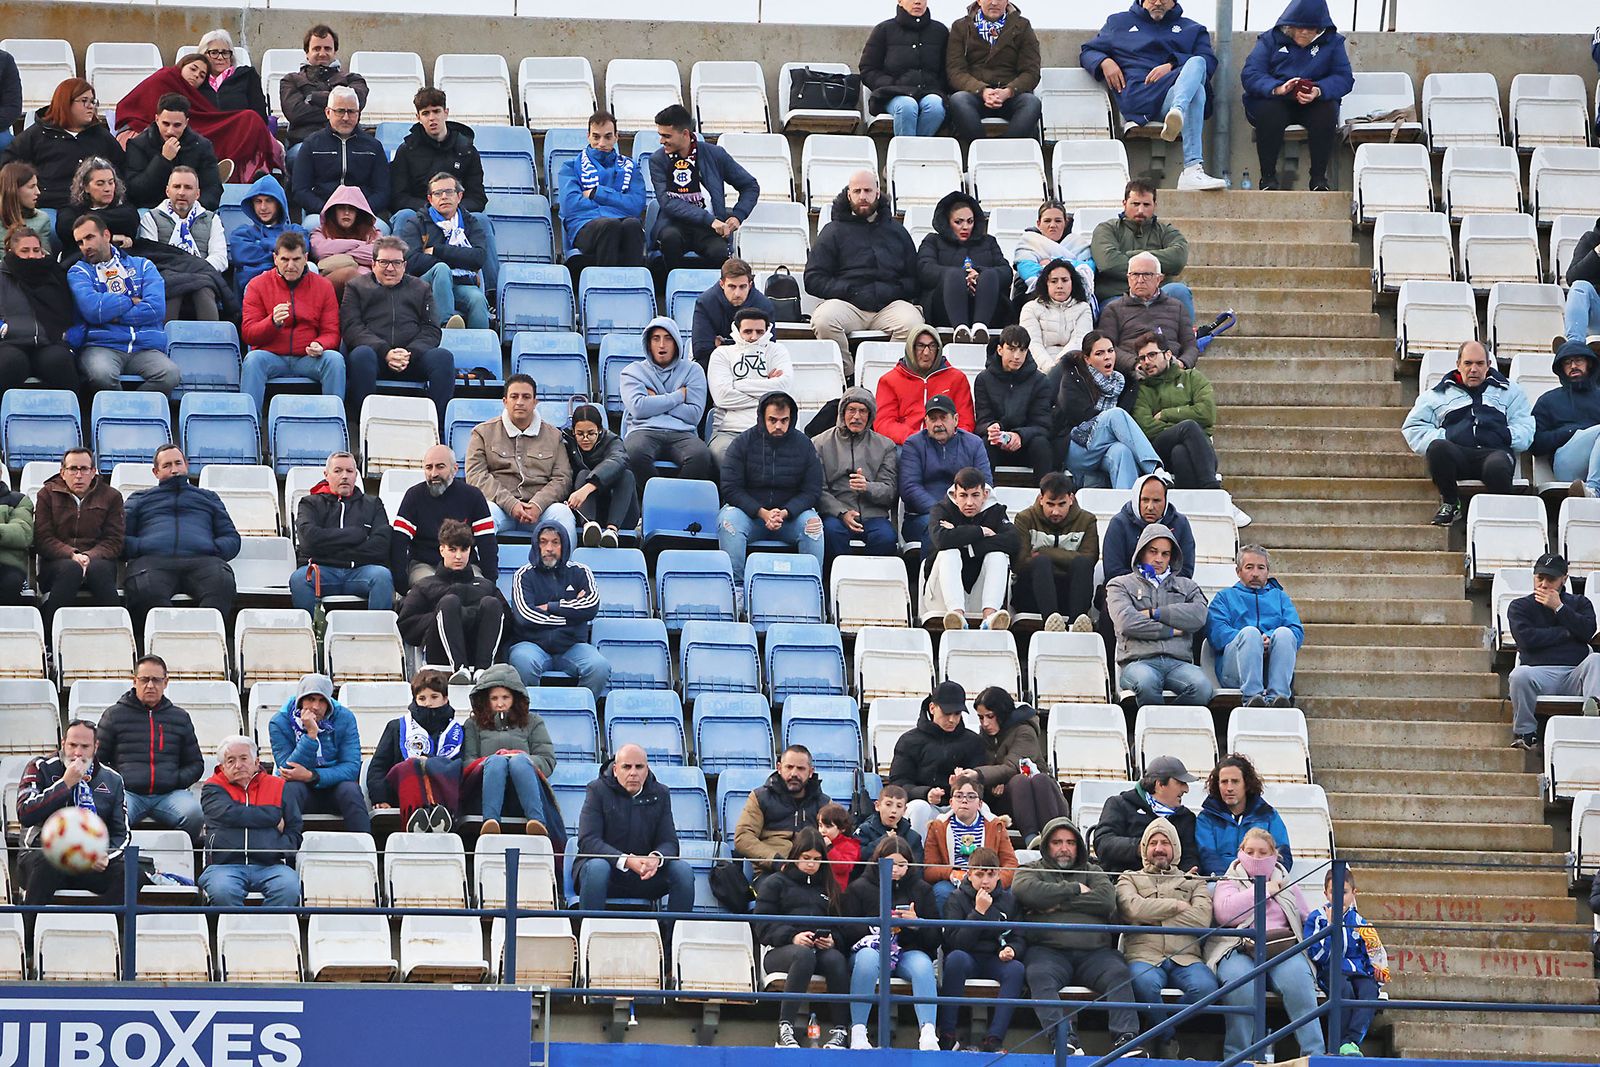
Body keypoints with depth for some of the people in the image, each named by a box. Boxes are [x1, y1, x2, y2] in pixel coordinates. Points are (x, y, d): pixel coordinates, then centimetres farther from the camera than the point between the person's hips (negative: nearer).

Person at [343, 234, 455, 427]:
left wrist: (410, 353, -9)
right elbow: (351, 328, 4)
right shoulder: (357, 286, 19)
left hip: (413, 359, 2)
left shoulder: (420, 288, 25)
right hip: (375, 357, -2)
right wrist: (385, 352, -12)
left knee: (443, 357, -28)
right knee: (361, 355, -37)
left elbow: (431, 331, 12)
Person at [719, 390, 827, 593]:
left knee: (812, 522, -28)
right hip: (750, 511, -1)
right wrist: (763, 513, -20)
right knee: (729, 519, -31)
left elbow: (812, 491, 0)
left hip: (791, 512, 1)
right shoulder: (743, 443, -3)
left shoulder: (804, 445, 1)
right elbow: (730, 489, -6)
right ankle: (735, 589, -33)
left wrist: (784, 513, -19)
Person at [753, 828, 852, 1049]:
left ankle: (839, 1031, -37)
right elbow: (764, 926, 3)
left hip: (823, 949, 3)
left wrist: (833, 940, -5)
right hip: (780, 951, -3)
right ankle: (785, 1029, -44)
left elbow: (841, 927, 19)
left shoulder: (829, 887, 27)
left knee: (836, 959, -34)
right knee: (804, 954, -40)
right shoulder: (775, 884, 16)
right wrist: (792, 937, -15)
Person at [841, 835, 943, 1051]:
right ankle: (857, 1033, -37)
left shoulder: (921, 889, 13)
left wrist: (917, 925, -13)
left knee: (923, 965, -33)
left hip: (909, 950, 2)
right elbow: (847, 931, -1)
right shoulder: (859, 888, 8)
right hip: (871, 945, -2)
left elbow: (935, 936, 8)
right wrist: (878, 928, -16)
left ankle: (928, 1033, -43)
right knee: (868, 957, -38)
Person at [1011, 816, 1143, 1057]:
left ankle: (1124, 1038, -38)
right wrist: (1075, 890, 3)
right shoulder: (1030, 871, 22)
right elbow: (1029, 892, -4)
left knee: (1119, 973, -28)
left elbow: (1107, 900, 5)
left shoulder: (1092, 872, 27)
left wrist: (1060, 903, 0)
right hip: (1048, 950, -2)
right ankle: (1063, 1038, -47)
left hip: (1094, 952, 2)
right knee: (1039, 975, -35)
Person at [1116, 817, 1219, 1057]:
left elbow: (1202, 919, 4)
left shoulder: (1194, 882, 26)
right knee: (1145, 982, -39)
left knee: (1205, 986, -34)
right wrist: (1177, 905, 4)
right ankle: (1168, 1043, -15)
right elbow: (1133, 908, -1)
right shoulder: (1130, 879, 25)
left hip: (1185, 957, 1)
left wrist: (1153, 914, 2)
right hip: (1144, 955, -1)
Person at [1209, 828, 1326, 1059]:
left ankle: (1314, 1054, -36)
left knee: (1297, 979, -33)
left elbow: (1306, 921, 28)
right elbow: (1224, 912, -5)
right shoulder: (1229, 882, 17)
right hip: (1239, 950, -2)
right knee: (1240, 983, -38)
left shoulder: (1286, 884, 27)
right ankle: (1237, 1056, -32)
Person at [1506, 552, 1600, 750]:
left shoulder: (1580, 603, 22)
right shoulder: (1520, 606, 17)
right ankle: (1525, 733, -25)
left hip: (1576, 674, 1)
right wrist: (1566, 633, 2)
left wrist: (1559, 608, -2)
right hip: (1540, 672, -1)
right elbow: (1526, 639, -2)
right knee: (1519, 675, -36)